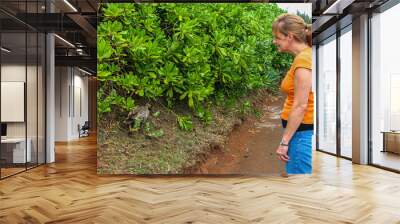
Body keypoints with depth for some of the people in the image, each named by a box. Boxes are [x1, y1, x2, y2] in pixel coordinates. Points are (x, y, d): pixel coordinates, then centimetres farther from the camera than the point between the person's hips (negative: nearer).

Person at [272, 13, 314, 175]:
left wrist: (284, 141, -16)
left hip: (303, 131, -9)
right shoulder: (304, 56, 10)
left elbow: (300, 106, -21)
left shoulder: (303, 59, -17)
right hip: (302, 129, 9)